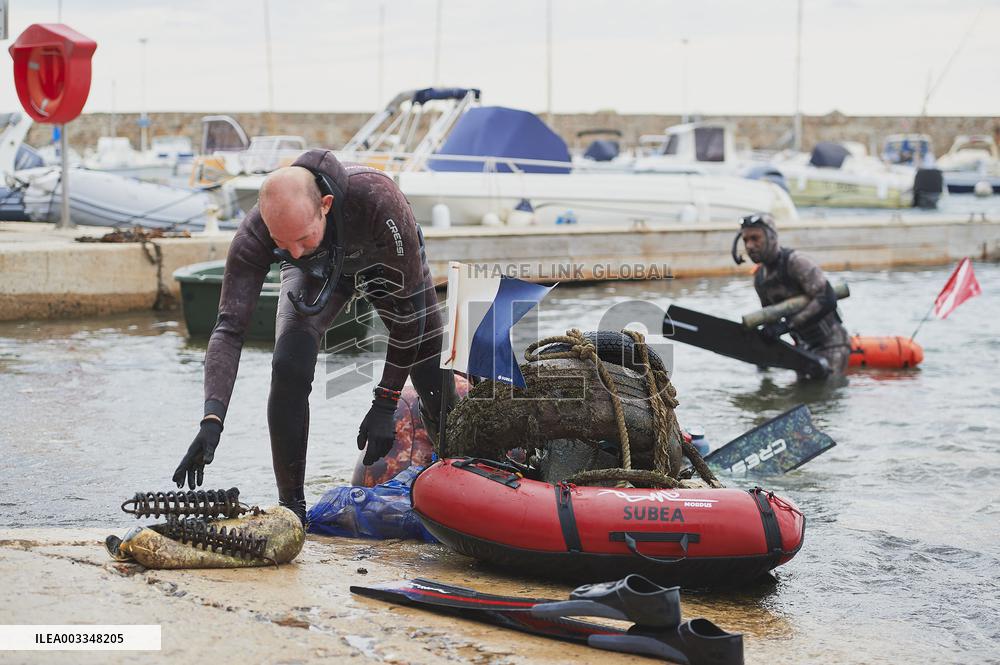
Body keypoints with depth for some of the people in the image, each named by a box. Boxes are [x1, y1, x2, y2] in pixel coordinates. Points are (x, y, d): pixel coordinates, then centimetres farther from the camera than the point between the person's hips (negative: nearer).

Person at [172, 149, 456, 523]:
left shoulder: (377, 198, -45)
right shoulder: (254, 235, -38)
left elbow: (409, 307, -34)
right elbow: (229, 328, -38)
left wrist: (385, 404, -31)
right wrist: (212, 419, -53)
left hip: (387, 264, -1)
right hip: (316, 273, 1)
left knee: (435, 383, -7)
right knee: (289, 367, -22)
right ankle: (291, 505, -8)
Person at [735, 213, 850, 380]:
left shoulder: (795, 261, -20)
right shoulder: (760, 279, 6)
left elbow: (827, 300, -28)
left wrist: (788, 325, -30)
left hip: (831, 345, -8)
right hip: (805, 347, 8)